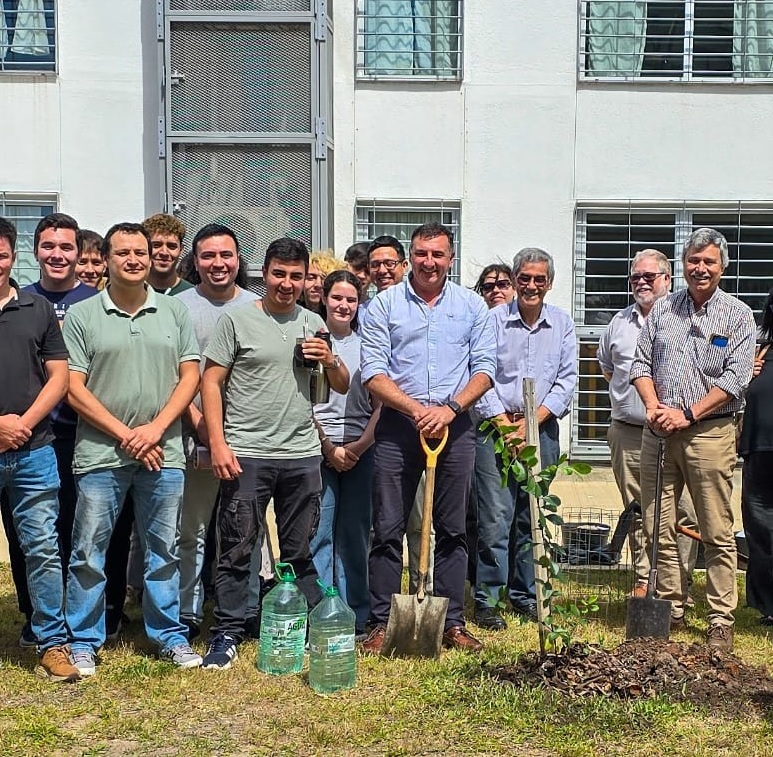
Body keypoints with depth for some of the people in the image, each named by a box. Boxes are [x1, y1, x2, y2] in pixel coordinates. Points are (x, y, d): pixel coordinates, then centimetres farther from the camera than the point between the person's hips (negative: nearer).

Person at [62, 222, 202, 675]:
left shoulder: (174, 312, 8)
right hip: (101, 453, -2)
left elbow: (190, 376, 4)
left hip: (164, 452, 2)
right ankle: (84, 641, 16)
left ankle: (170, 635, 21)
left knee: (164, 549, 10)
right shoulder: (83, 316, 2)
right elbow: (75, 388, -3)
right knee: (89, 549, 3)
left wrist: (155, 428, -9)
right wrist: (124, 434, -10)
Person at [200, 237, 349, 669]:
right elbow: (211, 382, -3)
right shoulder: (237, 319, -1)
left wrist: (330, 361, -6)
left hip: (303, 455, 4)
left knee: (300, 552, 13)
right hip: (247, 454, -3)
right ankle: (227, 635, 13)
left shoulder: (313, 324, 12)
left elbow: (342, 387, 16)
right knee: (237, 550, 2)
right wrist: (218, 444, -11)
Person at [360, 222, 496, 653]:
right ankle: (382, 623, 10)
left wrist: (450, 408, -12)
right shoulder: (385, 305, 3)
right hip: (397, 425, -1)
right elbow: (373, 371, -3)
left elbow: (484, 369, 3)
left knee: (453, 529, 7)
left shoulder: (472, 306, 8)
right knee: (388, 529, 1)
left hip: (455, 425, 1)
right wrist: (417, 410, -14)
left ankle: (453, 623, 16)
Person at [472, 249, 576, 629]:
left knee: (531, 516, 9)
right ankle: (486, 600, 2)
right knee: (495, 516, -6)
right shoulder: (493, 320, -1)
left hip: (542, 429, 3)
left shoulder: (562, 323, 7)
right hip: (495, 427, -3)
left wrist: (532, 422, -7)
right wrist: (505, 425, -9)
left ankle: (524, 595, 21)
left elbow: (567, 379, 3)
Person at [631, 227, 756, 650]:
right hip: (658, 432, 4)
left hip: (709, 432, -3)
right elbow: (641, 363, 12)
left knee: (718, 533, -1)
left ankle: (721, 620, 8)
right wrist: (654, 405, -6)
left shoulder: (737, 316, 2)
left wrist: (687, 415, -13)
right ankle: (671, 610, 18)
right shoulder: (662, 310, 13)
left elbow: (734, 379, -6)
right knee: (658, 528, 6)